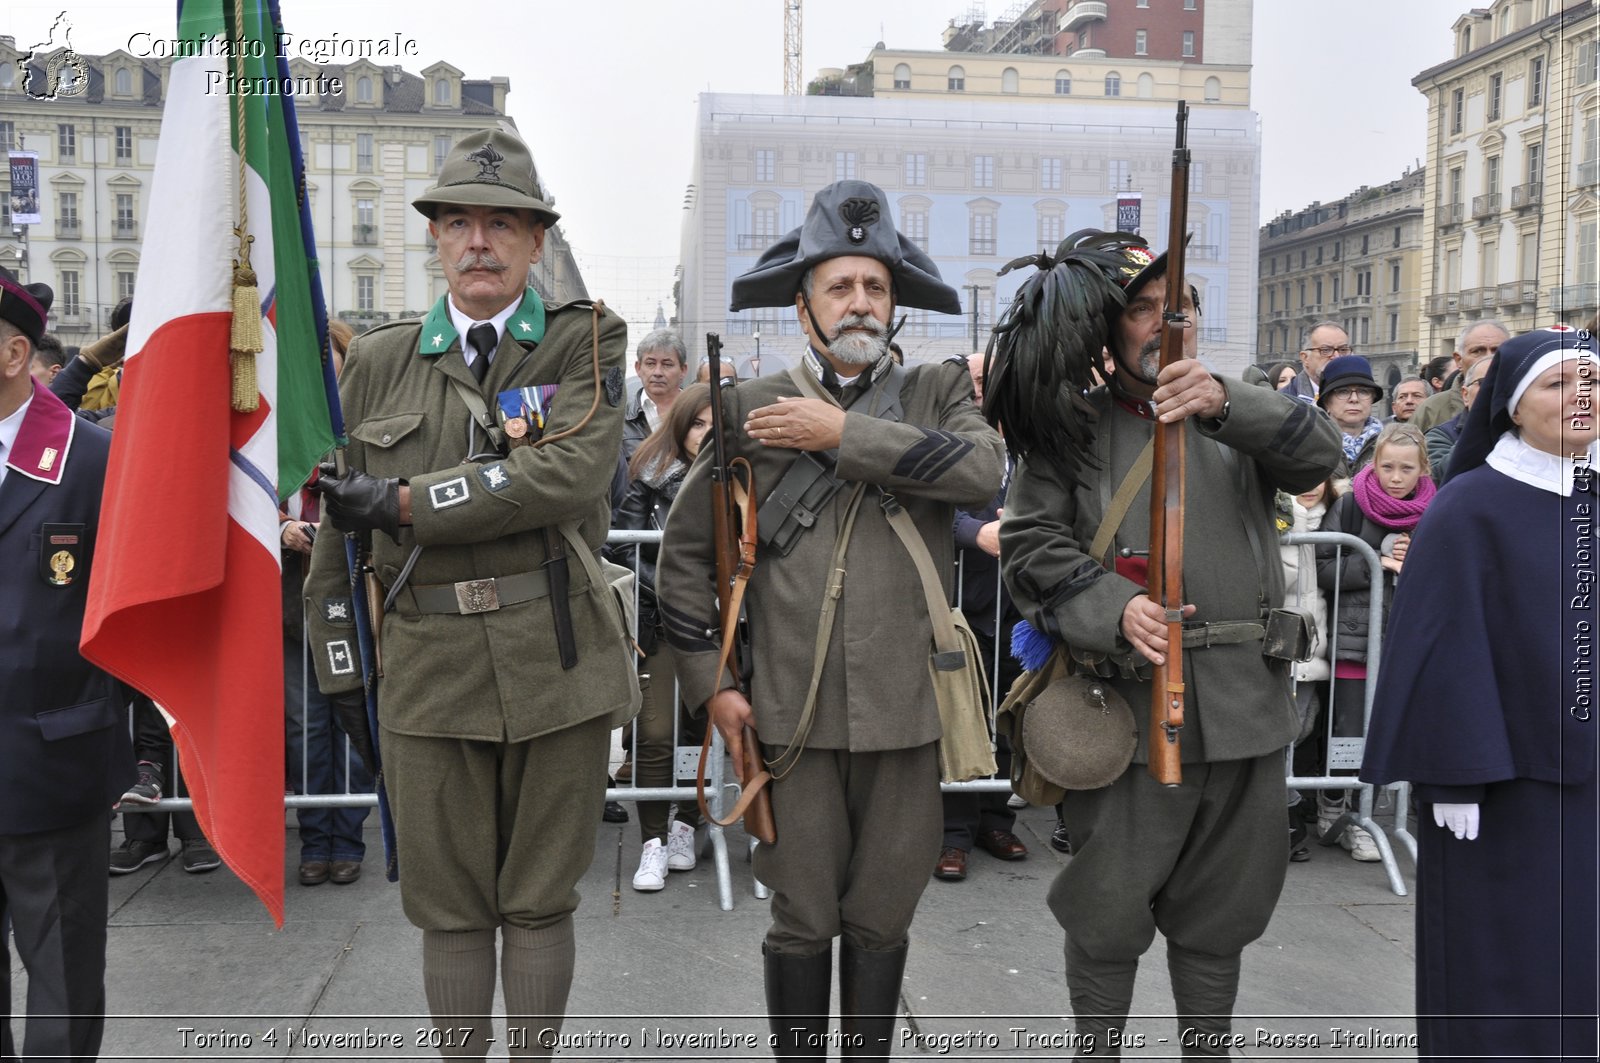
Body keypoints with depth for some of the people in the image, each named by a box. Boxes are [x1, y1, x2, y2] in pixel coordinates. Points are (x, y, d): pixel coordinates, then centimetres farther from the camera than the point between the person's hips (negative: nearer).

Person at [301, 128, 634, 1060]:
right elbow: (337, 523, 13)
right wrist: (342, 663, 9)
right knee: (450, 905, 11)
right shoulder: (378, 361, 9)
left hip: (557, 661, -2)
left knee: (541, 900, 11)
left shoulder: (589, 340, 1)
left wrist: (402, 502, -14)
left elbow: (572, 472, -17)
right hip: (429, 664, 2)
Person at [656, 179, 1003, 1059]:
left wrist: (844, 433, -14)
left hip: (907, 710, 1)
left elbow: (983, 470, -15)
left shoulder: (937, 392, 7)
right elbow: (684, 551, 7)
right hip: (792, 713, -1)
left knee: (882, 919, 14)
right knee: (802, 921, 9)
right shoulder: (751, 408, 5)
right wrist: (710, 683, 2)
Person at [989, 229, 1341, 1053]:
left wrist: (1225, 403, -25)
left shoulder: (1239, 420, 11)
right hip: (1127, 707, -3)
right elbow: (1031, 544, -6)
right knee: (1107, 916, 6)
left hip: (1244, 709, 3)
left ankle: (1209, 1043, 34)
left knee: (1220, 911, 16)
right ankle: (1096, 1045, 25)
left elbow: (1318, 454, -7)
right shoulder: (1072, 427, 2)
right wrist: (1116, 610, -22)